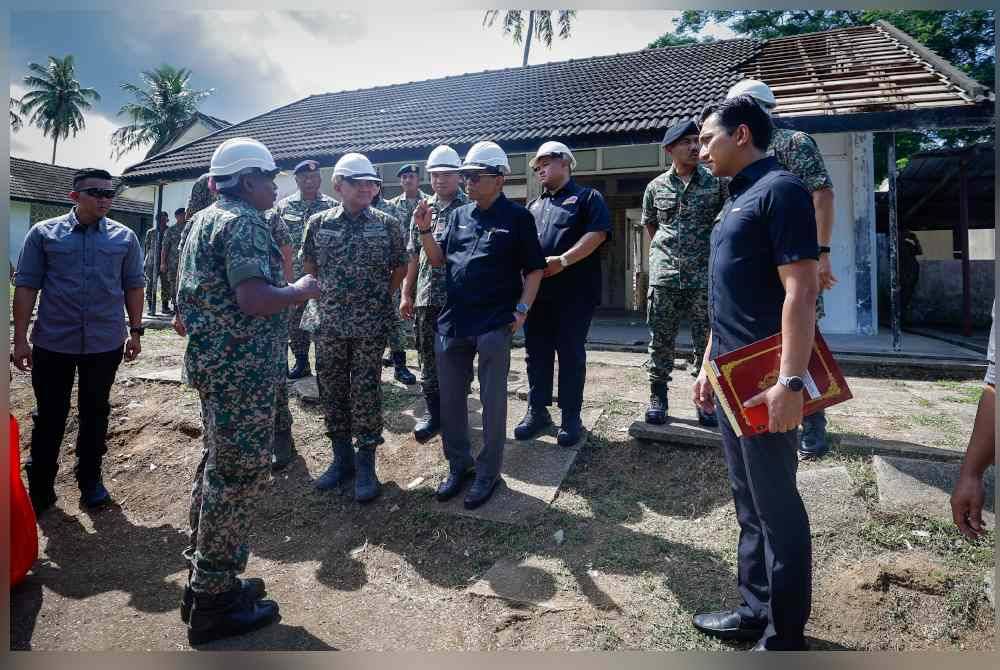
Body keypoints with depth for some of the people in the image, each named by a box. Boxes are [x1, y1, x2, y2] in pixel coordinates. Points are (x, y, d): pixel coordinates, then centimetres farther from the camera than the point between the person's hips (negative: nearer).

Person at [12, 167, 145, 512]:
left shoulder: (124, 237, 4)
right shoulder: (44, 233, 0)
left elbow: (133, 286, 7)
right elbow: (26, 286, -1)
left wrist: (135, 331, 4)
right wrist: (20, 339, -5)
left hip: (105, 344, 1)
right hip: (52, 343, -1)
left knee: (95, 413, 12)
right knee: (49, 416, 9)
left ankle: (90, 479, 27)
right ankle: (39, 487, 23)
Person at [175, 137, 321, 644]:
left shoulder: (205, 219, 17)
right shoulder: (245, 223, -14)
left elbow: (190, 297, 22)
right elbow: (253, 298, -25)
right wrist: (301, 290, -10)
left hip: (212, 363, 11)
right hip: (244, 370, -11)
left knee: (218, 465, 19)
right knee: (240, 475, -2)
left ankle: (204, 575, 32)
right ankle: (214, 601, 9)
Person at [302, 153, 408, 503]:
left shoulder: (387, 224, 0)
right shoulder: (318, 223, 3)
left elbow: (400, 268, 7)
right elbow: (308, 266, 14)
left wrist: (379, 297, 4)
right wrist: (325, 295, 8)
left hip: (371, 325, -2)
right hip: (328, 322, 2)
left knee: (366, 394, 3)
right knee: (331, 391, 10)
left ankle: (365, 464, 16)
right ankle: (341, 458, 27)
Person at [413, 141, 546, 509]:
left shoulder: (517, 217, -1)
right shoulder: (458, 215, 13)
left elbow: (534, 269, -1)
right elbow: (438, 260, 13)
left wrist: (522, 308, -11)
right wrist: (424, 230, -2)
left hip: (495, 325, -5)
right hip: (452, 322, 5)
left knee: (492, 402, 4)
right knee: (450, 400, 12)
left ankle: (488, 473, 18)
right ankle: (459, 464, 28)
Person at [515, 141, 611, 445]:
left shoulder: (587, 198, 3)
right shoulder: (534, 206, 22)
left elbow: (597, 234, -11)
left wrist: (562, 260, -20)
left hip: (574, 294, -6)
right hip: (537, 292, 6)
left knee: (571, 355, 1)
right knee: (536, 354, 9)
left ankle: (571, 417, 11)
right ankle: (537, 411, 21)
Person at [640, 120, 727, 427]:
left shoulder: (716, 182, 3)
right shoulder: (656, 186, 8)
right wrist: (665, 252, 12)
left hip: (705, 276, -1)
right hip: (664, 276, 1)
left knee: (706, 341, 4)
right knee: (660, 339, 6)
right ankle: (658, 396, 17)